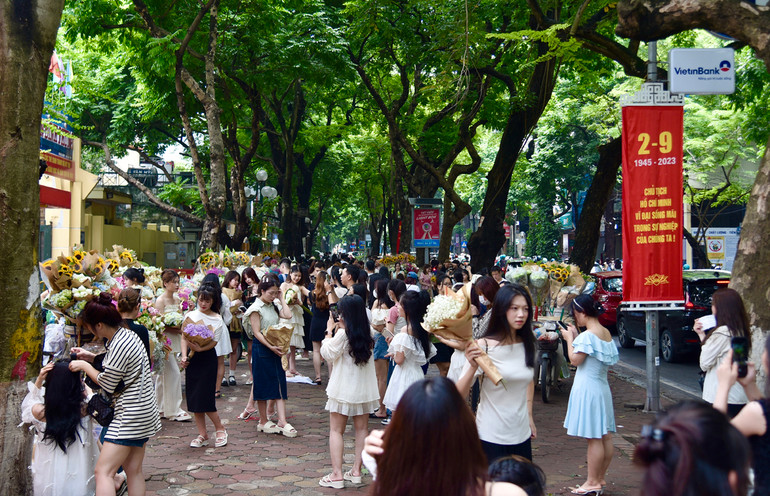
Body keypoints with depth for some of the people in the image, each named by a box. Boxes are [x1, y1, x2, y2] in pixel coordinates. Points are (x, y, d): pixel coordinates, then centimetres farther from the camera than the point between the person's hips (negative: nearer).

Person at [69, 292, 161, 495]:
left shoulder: (119, 345, -21)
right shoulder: (128, 334, 9)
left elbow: (107, 384, -13)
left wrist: (85, 366, 1)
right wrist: (92, 357, 14)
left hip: (130, 414, -10)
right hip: (143, 412, 10)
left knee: (103, 471, -9)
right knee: (133, 470, 14)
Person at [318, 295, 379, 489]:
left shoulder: (343, 334, -14)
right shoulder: (367, 335, 5)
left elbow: (328, 353, -7)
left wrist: (330, 332, 2)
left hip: (344, 390, -6)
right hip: (365, 389, 6)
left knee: (336, 430, 0)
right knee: (361, 429, 11)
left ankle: (337, 474, -5)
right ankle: (356, 470, 15)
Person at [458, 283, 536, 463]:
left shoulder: (527, 345, 3)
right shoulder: (484, 346, -15)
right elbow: (459, 394, -18)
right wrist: (473, 367, -33)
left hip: (522, 435, 6)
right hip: (491, 438, -5)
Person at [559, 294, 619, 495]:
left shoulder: (588, 335, -18)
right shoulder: (606, 332, 9)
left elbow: (575, 359, -15)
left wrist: (570, 339, -3)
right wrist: (576, 336, 15)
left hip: (588, 390, -9)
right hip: (602, 387, 9)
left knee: (594, 438, -3)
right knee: (605, 436, 12)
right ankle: (600, 478, 22)